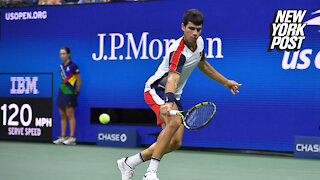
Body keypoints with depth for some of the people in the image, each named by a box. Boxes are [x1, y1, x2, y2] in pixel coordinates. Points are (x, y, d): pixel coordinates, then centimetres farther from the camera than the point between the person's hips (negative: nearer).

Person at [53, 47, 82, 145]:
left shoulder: (73, 66, -9)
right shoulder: (61, 66, 12)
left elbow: (79, 82, -6)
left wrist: (76, 93, -2)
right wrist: (62, 90, 15)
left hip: (69, 93, -8)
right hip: (61, 92, 8)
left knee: (70, 115, -6)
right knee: (62, 116, 8)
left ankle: (72, 138, -4)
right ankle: (63, 137, 11)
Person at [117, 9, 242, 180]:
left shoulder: (199, 42, 0)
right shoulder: (178, 51, -27)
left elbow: (203, 65, 21)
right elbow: (172, 78, -43)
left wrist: (225, 82, 29)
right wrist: (168, 101, -61)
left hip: (173, 95, 8)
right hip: (156, 89, -8)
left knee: (175, 142, -1)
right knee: (174, 122, -36)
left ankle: (128, 163, 13)